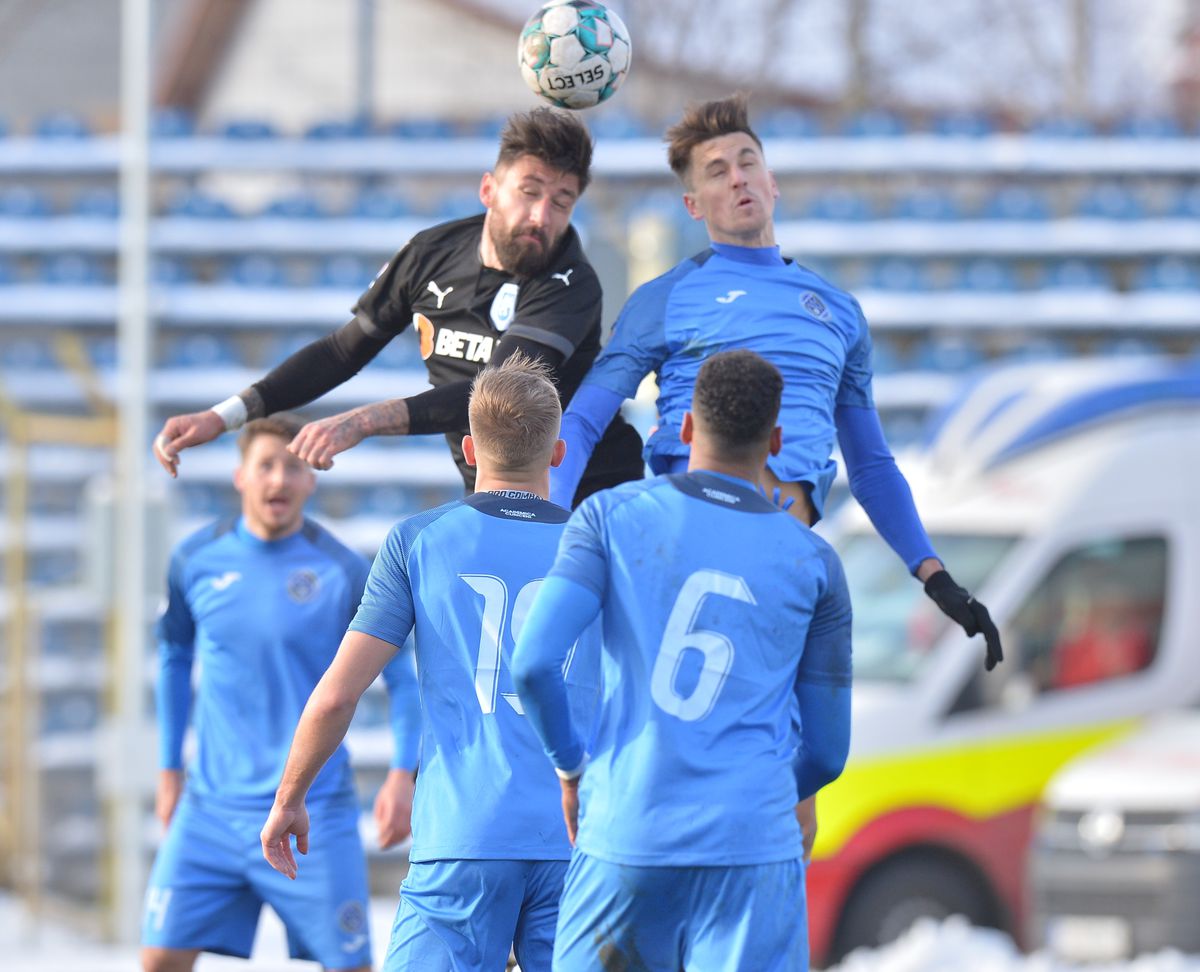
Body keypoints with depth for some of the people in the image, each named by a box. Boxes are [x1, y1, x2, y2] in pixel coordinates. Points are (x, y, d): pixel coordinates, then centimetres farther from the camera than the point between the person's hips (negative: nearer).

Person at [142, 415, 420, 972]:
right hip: (211, 809, 3)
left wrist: (402, 773, -13)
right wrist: (169, 768, 17)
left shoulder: (342, 572, -6)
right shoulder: (196, 561, 3)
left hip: (313, 810, -3)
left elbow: (400, 677, 0)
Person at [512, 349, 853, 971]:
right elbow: (826, 751, 13)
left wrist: (571, 766, 11)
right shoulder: (814, 565, 9)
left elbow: (533, 663, -7)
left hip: (624, 841, 0)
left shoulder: (612, 516, 5)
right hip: (754, 851, 0)